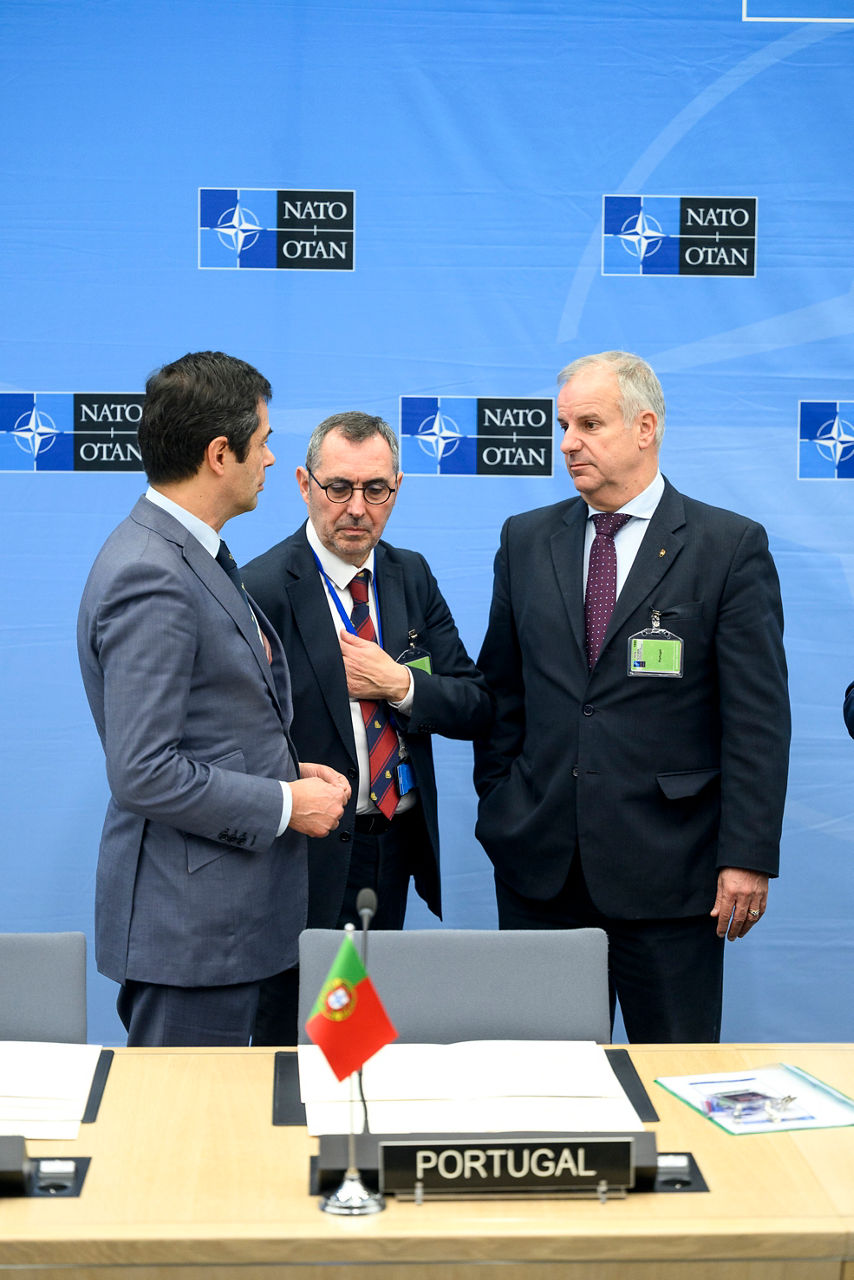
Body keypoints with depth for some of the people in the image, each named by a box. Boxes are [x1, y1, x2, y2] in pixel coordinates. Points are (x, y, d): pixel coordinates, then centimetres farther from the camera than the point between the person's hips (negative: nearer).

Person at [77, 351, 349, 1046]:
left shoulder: (192, 554, 13)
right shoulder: (150, 578, -20)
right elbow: (144, 774, -24)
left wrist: (286, 770, 7)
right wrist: (284, 803, -14)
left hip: (228, 910, 10)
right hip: (189, 922, -10)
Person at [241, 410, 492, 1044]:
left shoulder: (412, 576, 7)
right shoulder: (263, 590, -12)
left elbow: (478, 707, 4)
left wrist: (399, 683, -11)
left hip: (398, 847, 6)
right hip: (308, 852, -6)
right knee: (288, 1044, 3)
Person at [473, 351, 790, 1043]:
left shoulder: (731, 546, -2)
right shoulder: (526, 540, 10)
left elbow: (758, 718, -5)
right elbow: (501, 689, 14)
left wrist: (748, 856, -10)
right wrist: (497, 811, 7)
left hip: (667, 863, -3)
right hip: (539, 863, 3)